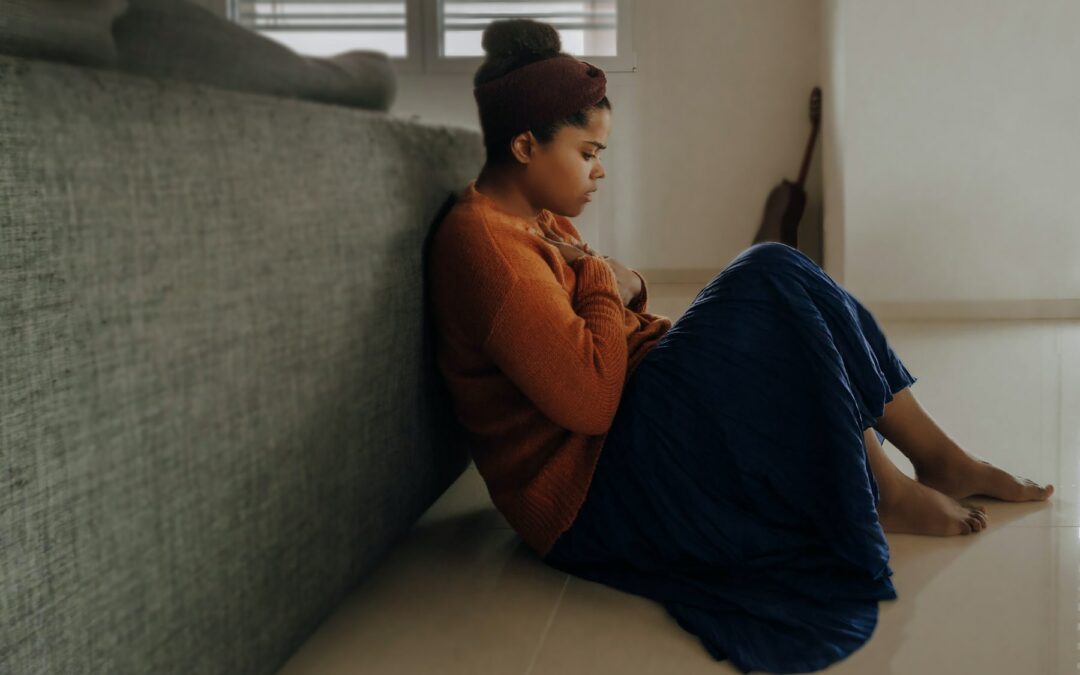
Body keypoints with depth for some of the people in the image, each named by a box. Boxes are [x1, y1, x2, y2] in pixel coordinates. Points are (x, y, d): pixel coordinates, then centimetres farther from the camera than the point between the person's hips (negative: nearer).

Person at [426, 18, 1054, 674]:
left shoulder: (539, 220, 14)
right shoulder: (481, 241, -19)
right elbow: (589, 399, -26)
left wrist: (626, 289, -3)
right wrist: (604, 282, -11)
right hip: (590, 493, -11)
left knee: (773, 285, 4)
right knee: (771, 277, -16)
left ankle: (942, 457, 7)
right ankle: (882, 493, -5)